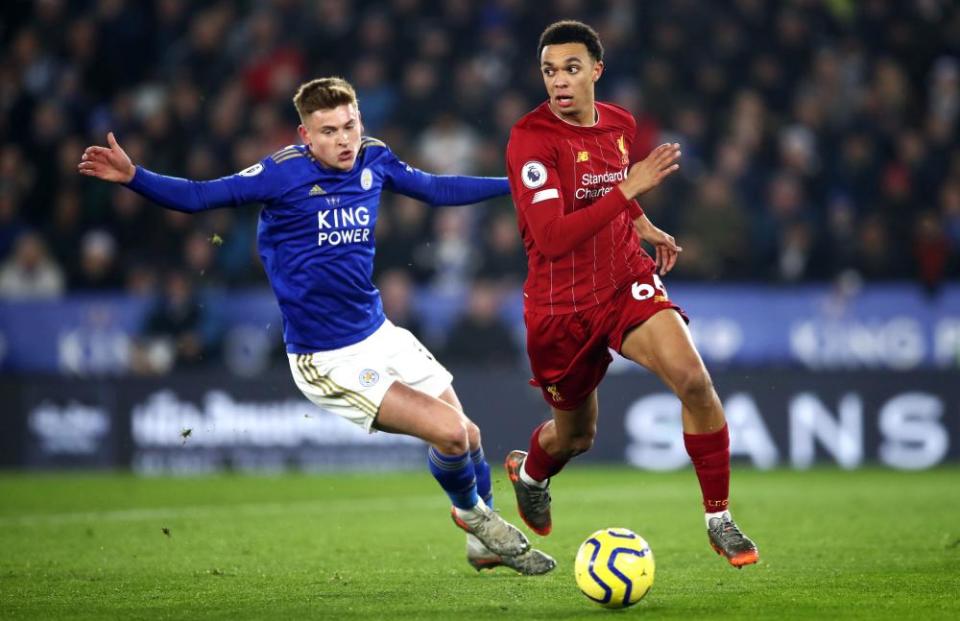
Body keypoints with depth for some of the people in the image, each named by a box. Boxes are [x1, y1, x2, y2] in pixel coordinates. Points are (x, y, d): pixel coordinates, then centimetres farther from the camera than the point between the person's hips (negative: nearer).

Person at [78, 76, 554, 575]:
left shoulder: (374, 161, 1)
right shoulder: (284, 173, -17)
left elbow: (439, 190, 18)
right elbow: (198, 197, -18)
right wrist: (132, 176, -33)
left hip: (380, 334, 6)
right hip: (328, 361, -6)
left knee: (467, 435, 9)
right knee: (448, 431, -16)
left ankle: (486, 544, 35)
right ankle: (474, 514, 15)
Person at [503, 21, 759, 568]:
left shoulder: (620, 124, 1)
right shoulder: (531, 140, -20)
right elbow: (552, 238, -31)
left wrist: (644, 226, 8)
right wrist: (629, 188, -34)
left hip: (627, 279, 4)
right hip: (562, 306, -3)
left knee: (693, 380, -21)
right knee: (575, 436, 14)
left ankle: (720, 520, -7)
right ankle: (530, 472, 53)